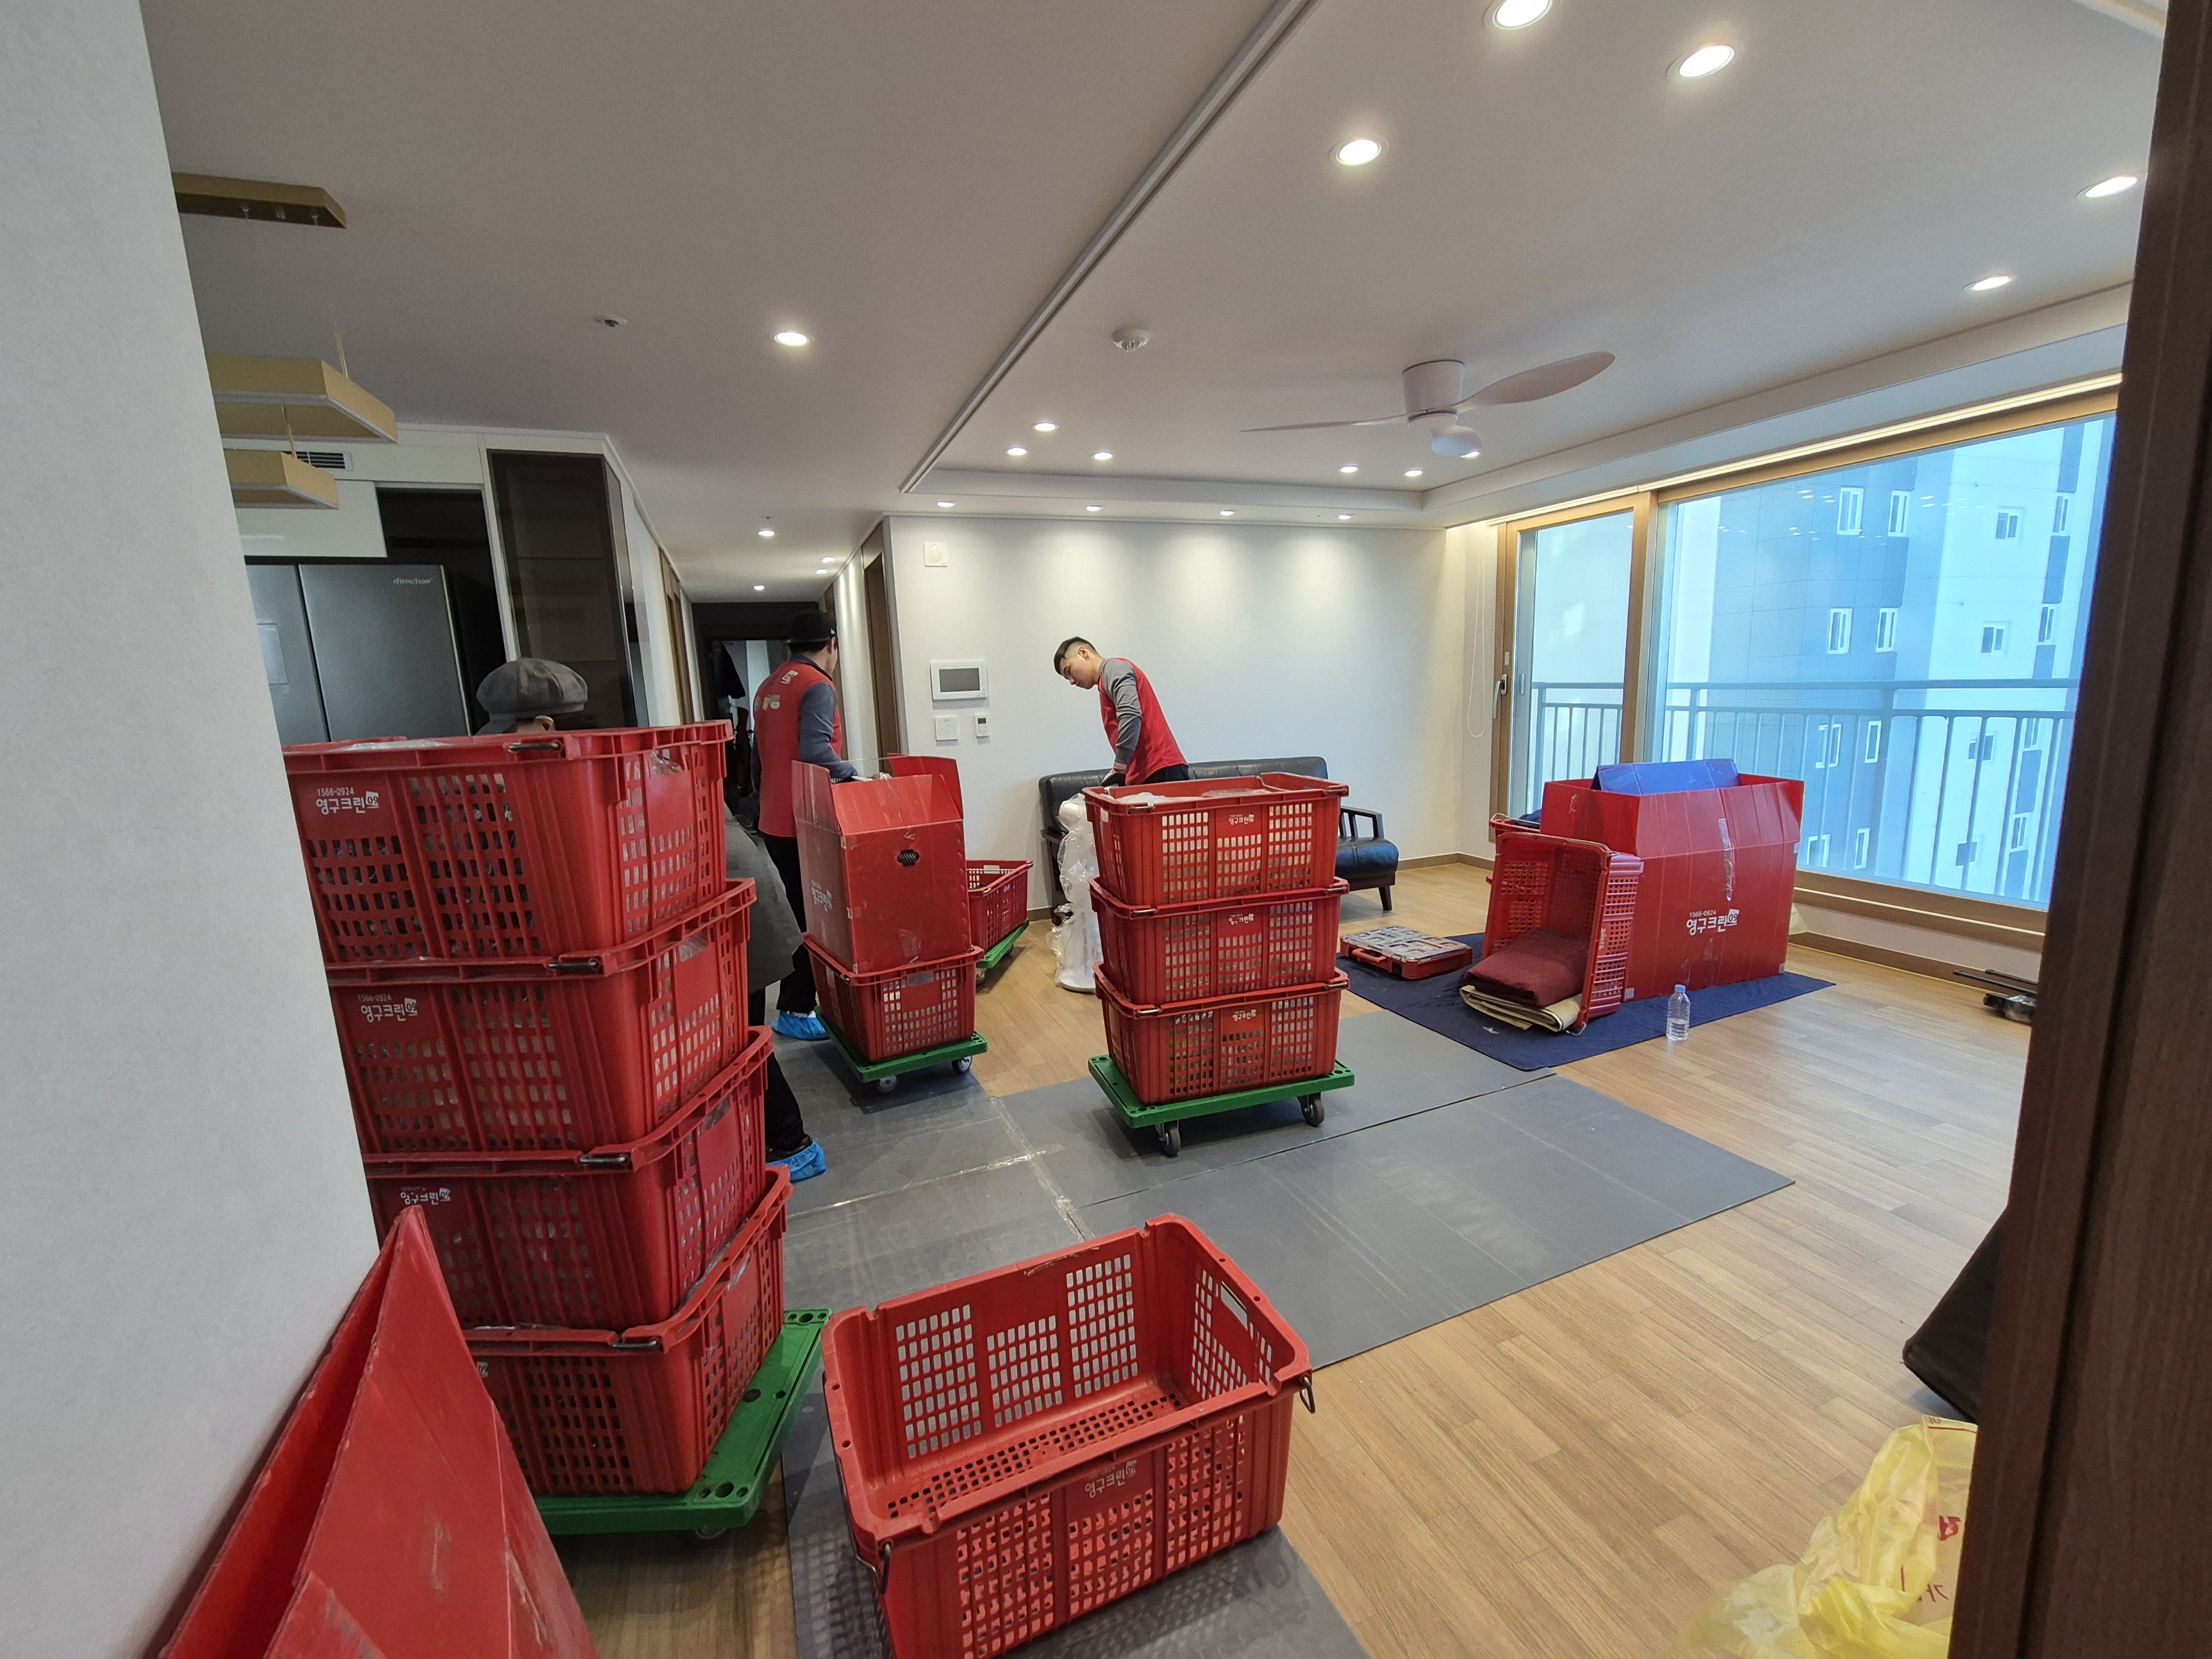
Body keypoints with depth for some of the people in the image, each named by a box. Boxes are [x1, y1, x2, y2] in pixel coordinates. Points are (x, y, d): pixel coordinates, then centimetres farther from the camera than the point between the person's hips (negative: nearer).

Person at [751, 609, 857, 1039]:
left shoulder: (769, 686, 14)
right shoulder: (818, 686, -13)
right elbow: (815, 751, -27)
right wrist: (851, 773, -12)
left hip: (774, 822, 9)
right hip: (805, 823, -9)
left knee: (794, 912, 18)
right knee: (809, 918, -1)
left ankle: (796, 999, 29)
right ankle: (795, 1011, 5)